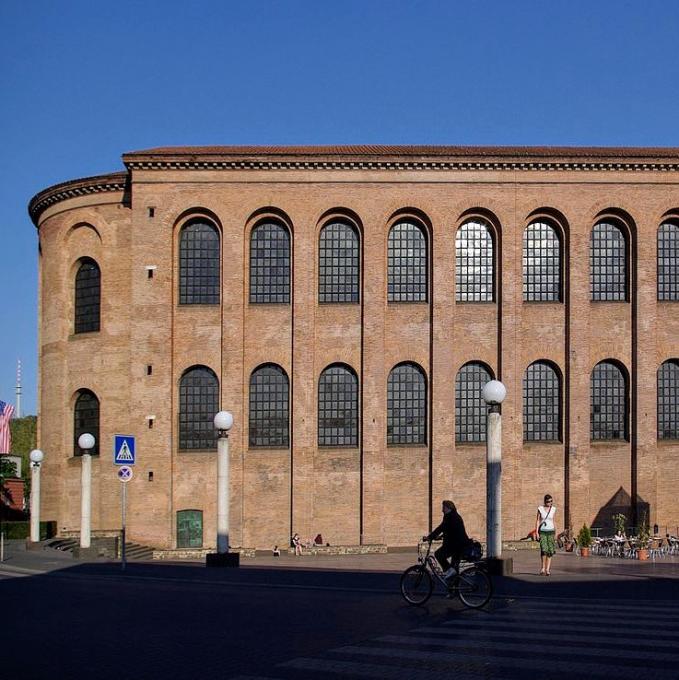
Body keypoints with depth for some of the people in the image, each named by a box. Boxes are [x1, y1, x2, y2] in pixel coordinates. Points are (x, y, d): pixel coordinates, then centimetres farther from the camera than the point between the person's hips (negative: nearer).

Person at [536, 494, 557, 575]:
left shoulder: (553, 509, 6)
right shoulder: (540, 509, -2)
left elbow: (554, 521, 13)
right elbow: (537, 521, 1)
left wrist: (555, 533, 12)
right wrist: (537, 532, -5)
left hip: (550, 532, 2)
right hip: (542, 532, -2)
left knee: (550, 551, -5)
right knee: (544, 549, -17)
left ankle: (547, 569, 0)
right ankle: (542, 568, -4)